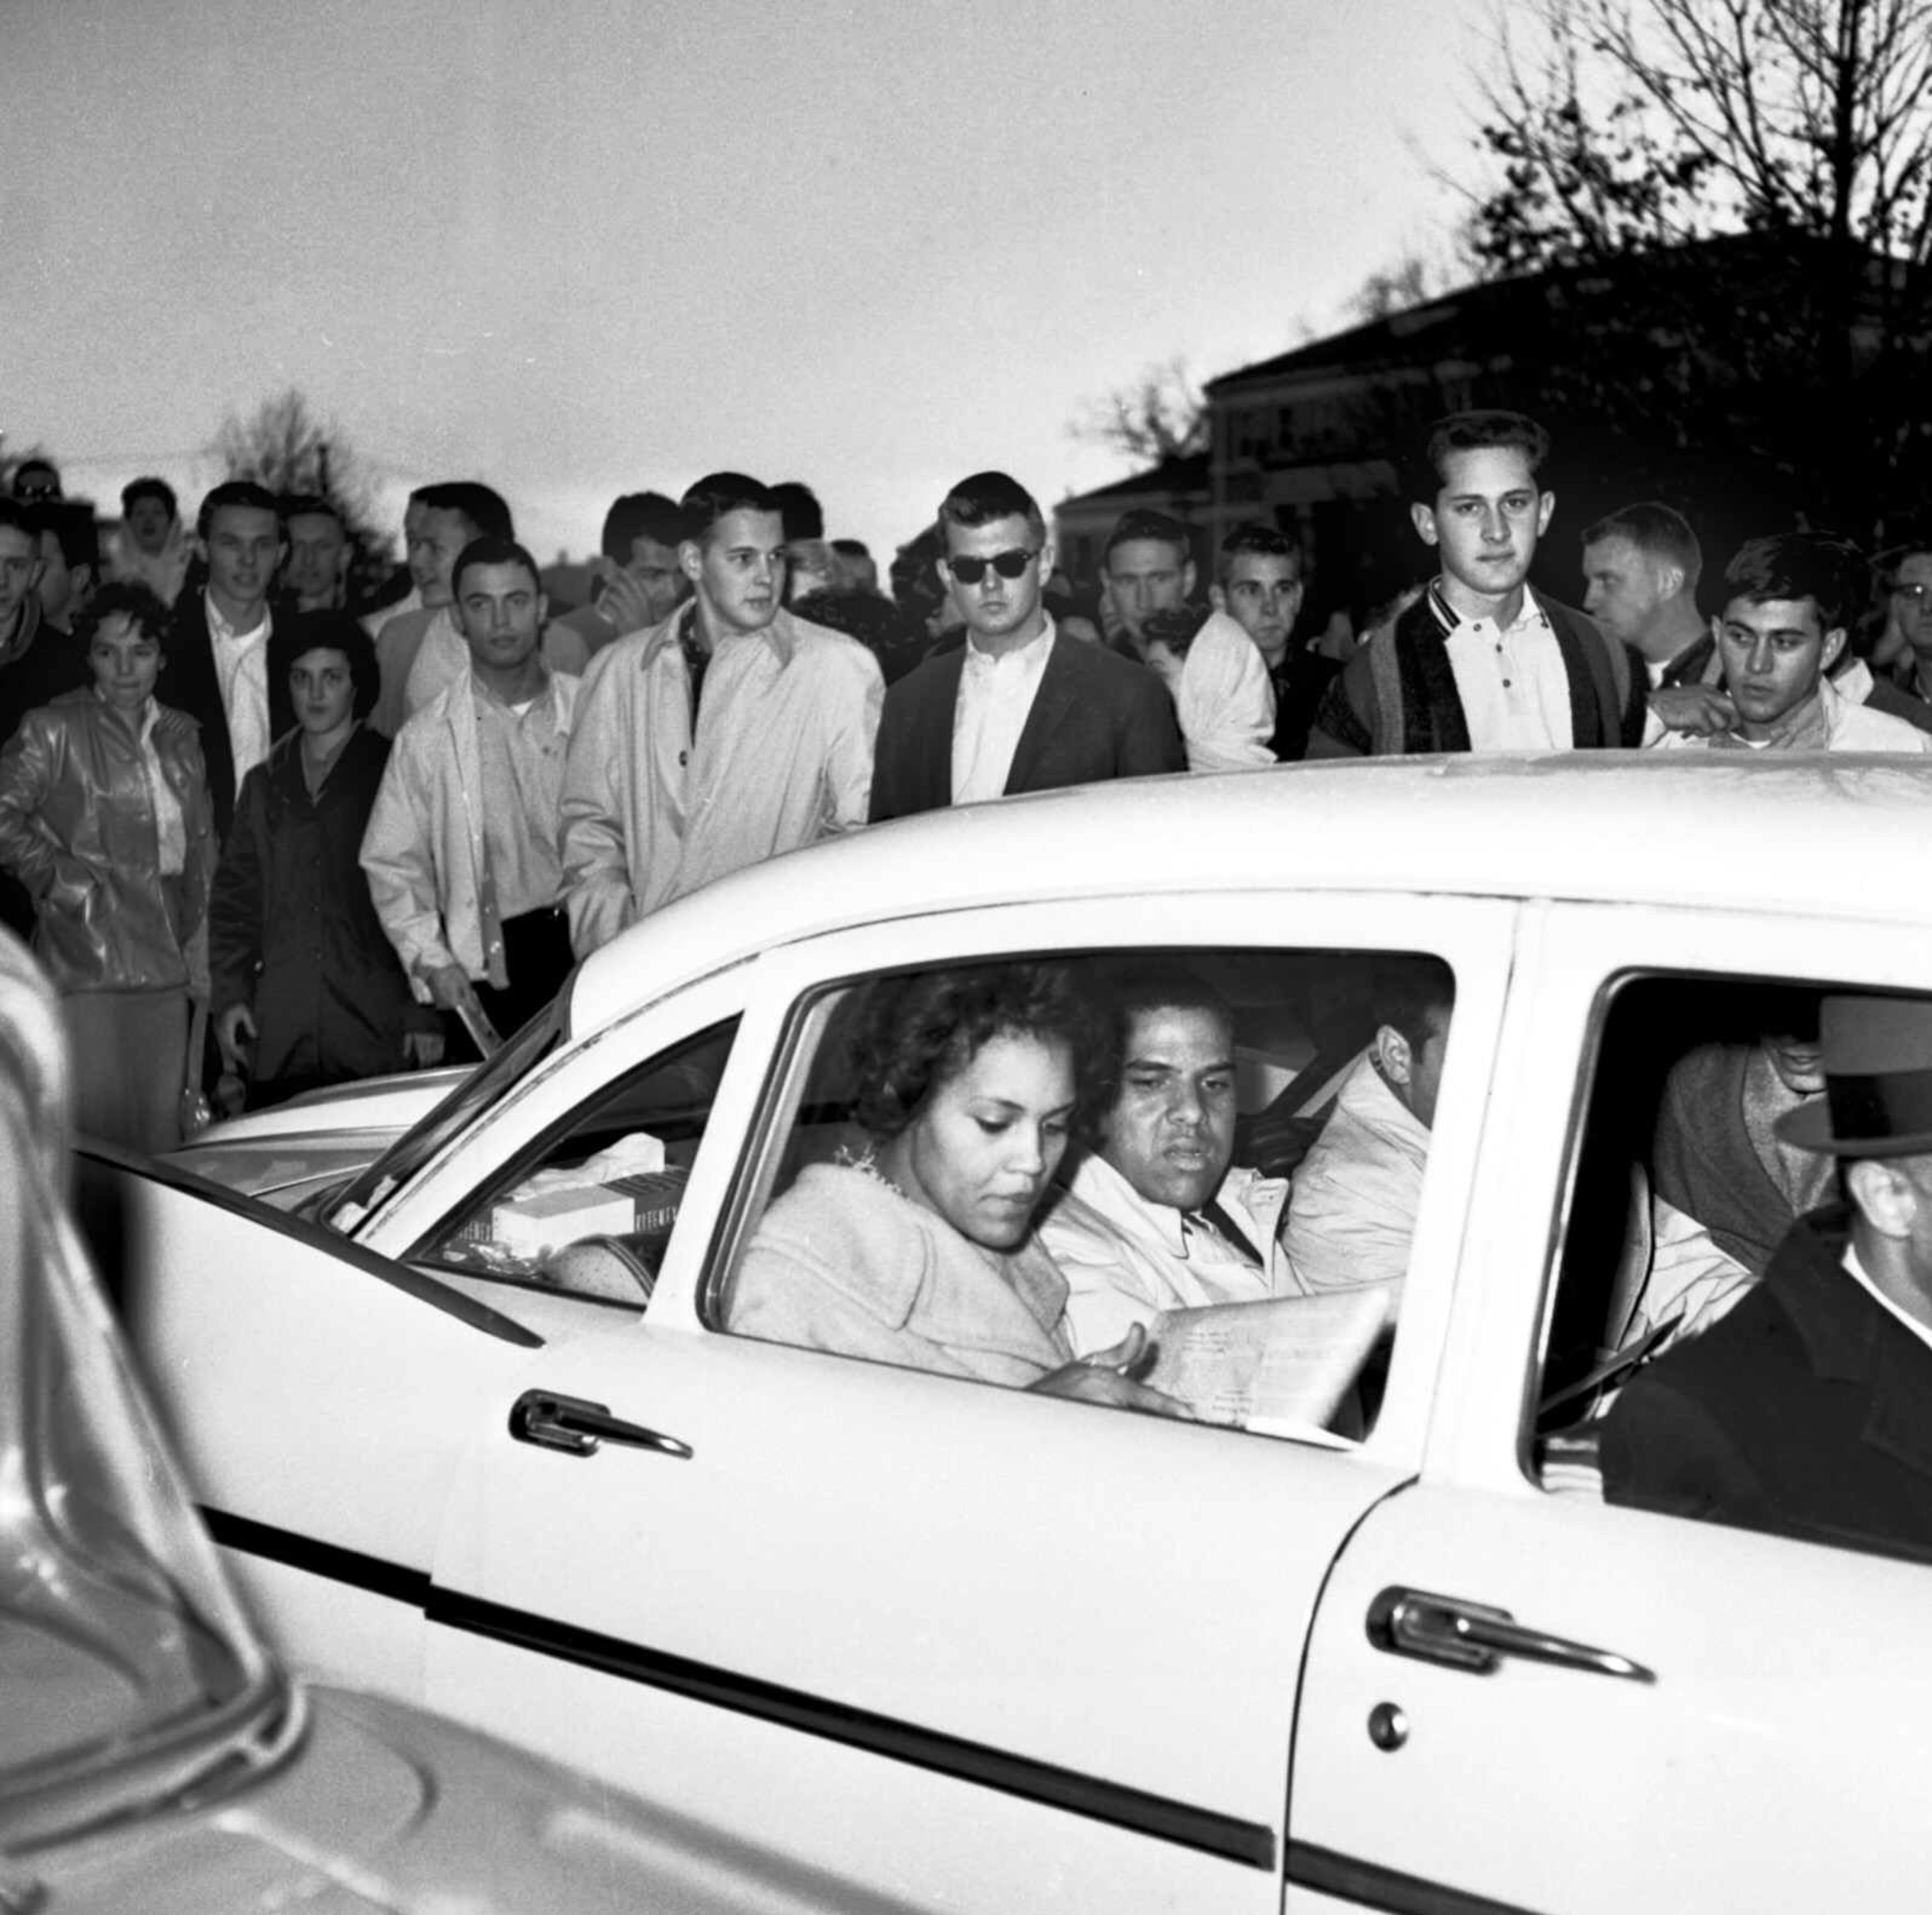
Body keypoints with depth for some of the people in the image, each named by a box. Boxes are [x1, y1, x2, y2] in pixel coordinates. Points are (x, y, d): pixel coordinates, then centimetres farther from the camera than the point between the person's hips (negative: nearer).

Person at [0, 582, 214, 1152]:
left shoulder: (181, 739, 15)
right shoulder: (54, 730, -1)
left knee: (160, 1134, 6)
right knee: (96, 1130, -7)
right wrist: (58, 875, -10)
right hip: (87, 964, -5)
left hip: (165, 967, 5)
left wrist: (201, 965, 14)